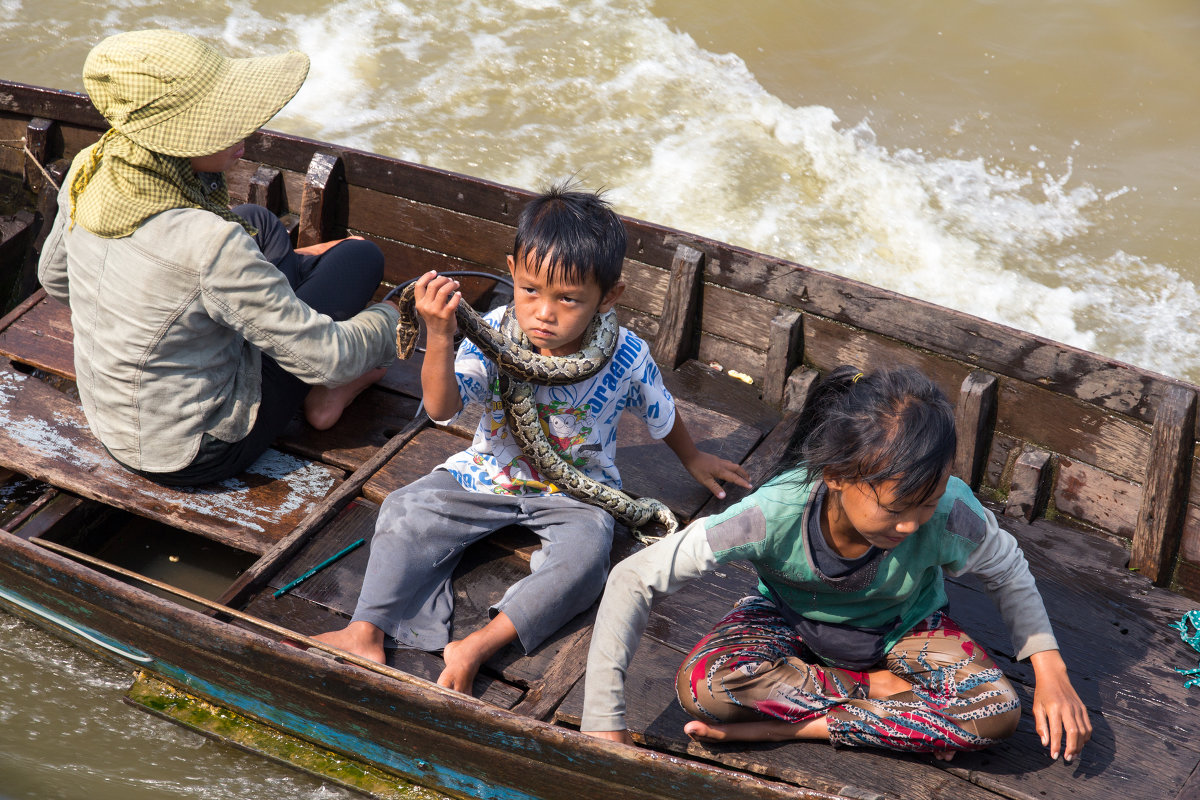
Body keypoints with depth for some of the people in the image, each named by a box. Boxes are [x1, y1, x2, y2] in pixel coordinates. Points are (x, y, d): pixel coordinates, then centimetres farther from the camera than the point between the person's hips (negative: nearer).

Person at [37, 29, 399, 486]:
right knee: (360, 256, 4)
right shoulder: (208, 244, -36)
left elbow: (55, 278, 6)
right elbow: (324, 356, -26)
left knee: (257, 223, 22)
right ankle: (327, 396, 21)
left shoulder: (88, 172, -14)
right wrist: (393, 320, -7)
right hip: (199, 456, -7)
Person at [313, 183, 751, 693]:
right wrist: (439, 336, -47)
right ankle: (366, 633, -16)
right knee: (406, 510, -15)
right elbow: (442, 408, -31)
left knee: (585, 551, -31)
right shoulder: (493, 334, -19)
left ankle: (476, 647, -33)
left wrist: (692, 459, 21)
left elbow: (662, 416, 4)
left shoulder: (625, 358, -18)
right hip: (491, 473, 2)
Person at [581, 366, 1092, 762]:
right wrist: (606, 727, -35)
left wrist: (1050, 670, -19)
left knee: (997, 713, -27)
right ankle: (878, 689, -12)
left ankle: (787, 726, -20)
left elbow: (1008, 571, -7)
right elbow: (633, 580, -33)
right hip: (794, 620, -1)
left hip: (902, 627, 2)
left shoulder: (950, 514, -33)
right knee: (701, 685, -33)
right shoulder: (774, 515, -38)